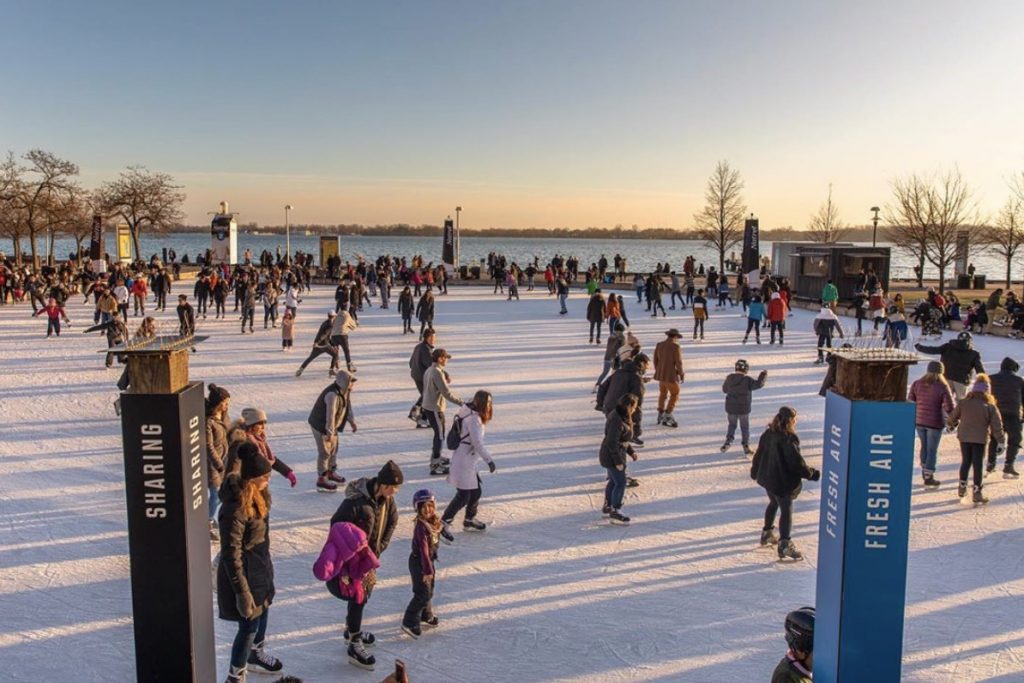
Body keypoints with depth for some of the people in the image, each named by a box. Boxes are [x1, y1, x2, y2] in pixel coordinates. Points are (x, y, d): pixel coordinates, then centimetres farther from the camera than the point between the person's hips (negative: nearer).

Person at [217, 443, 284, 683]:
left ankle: (256, 653, 53)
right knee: (249, 624, 6)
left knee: (262, 611, 27)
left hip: (260, 564, 9)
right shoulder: (235, 510, -32)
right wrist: (242, 592, -21)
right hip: (244, 571, -9)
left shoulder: (256, 494, -5)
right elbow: (231, 555, -26)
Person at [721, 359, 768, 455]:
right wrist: (763, 375, -5)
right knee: (745, 428, 13)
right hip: (743, 409, -3)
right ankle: (746, 448, 18)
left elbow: (724, 389, 8)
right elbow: (758, 384, -20)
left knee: (732, 425, 23)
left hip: (731, 408, 3)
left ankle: (728, 442, 11)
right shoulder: (747, 380, -17)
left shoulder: (729, 378, -5)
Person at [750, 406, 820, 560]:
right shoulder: (789, 439, -22)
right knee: (786, 511, -2)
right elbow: (797, 462, -20)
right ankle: (785, 544, -4)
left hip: (766, 477, 8)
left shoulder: (768, 433, 2)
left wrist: (755, 471, 26)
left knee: (773, 504, 26)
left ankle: (767, 533, 38)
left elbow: (759, 454, 12)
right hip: (783, 481, -8)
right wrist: (812, 473, -6)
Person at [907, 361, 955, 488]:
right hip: (935, 423, -4)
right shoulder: (942, 387, -14)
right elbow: (949, 407, -17)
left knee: (924, 446, 22)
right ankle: (928, 478, 13)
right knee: (932, 450, 7)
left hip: (919, 421, 4)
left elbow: (910, 402, 3)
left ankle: (924, 472, 31)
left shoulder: (917, 384, -2)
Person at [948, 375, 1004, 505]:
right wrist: (1000, 442, 1)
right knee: (977, 465, 2)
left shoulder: (963, 403, -3)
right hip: (980, 440, -2)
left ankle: (962, 487, 27)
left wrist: (951, 424, 30)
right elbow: (997, 426, -6)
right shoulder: (990, 407, -7)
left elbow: (953, 416, 8)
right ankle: (977, 493, 3)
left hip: (964, 437, 2)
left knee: (965, 462, 18)